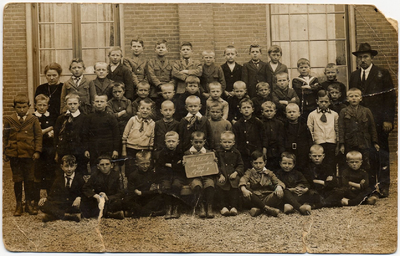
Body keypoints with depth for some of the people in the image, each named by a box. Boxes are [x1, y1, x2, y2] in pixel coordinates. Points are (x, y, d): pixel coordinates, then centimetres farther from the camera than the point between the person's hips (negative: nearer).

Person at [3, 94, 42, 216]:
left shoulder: (33, 120, 2)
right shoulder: (8, 120, 3)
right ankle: (18, 205, 16)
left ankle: (29, 204, 18)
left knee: (29, 180, 7)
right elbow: (4, 137, 5)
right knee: (17, 180, 6)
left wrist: (37, 151, -6)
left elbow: (38, 136, 2)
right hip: (14, 154, 0)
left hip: (29, 154, 0)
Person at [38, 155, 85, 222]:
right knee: (43, 205, -23)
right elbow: (53, 193, 10)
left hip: (73, 205, -2)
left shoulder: (79, 178, 7)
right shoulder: (59, 178, 14)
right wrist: (46, 198, -10)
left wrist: (79, 198, -21)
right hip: (60, 205, 3)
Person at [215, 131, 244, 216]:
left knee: (235, 184, -30)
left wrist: (236, 173, -7)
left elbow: (240, 165, 13)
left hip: (233, 175, 1)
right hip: (222, 175, -1)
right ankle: (223, 207, -24)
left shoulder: (236, 153, 14)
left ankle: (234, 207, -26)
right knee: (220, 185, -30)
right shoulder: (218, 152, 10)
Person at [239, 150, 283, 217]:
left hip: (267, 197, 1)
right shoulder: (249, 172, 11)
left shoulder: (269, 173, 16)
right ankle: (267, 208, -36)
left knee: (280, 194, -27)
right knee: (246, 194, -32)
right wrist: (244, 189, -34)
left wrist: (279, 187, -25)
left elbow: (277, 181, 2)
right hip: (255, 198, -1)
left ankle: (258, 209, -36)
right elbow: (243, 180, -10)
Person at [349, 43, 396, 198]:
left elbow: (390, 98, -2)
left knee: (382, 154, 1)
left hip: (378, 121, -3)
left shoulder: (383, 74, 2)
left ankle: (384, 186, 9)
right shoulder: (354, 76, 14)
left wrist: (388, 120, -10)